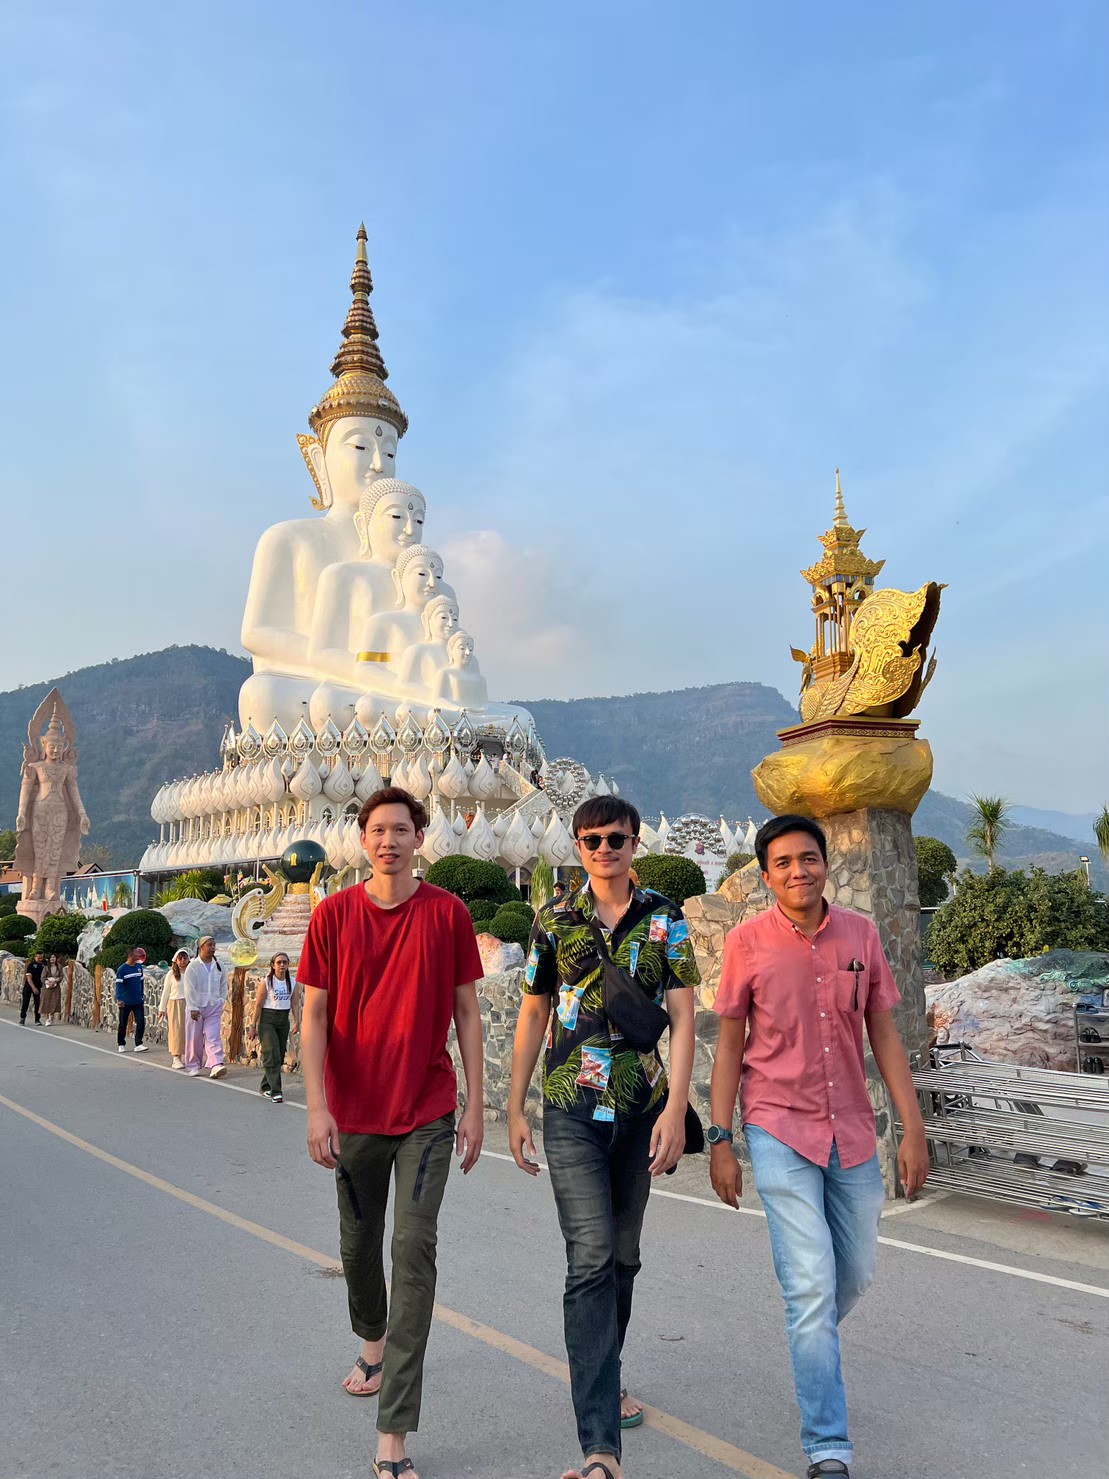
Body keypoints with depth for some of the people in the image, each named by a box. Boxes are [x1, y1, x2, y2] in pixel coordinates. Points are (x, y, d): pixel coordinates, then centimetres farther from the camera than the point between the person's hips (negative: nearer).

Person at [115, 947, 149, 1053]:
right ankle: (121, 1045, 23)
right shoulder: (122, 969, -11)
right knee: (123, 1024, 8)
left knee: (141, 1022, -7)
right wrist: (119, 999, -24)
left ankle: (138, 1044, -3)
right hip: (125, 1002, -4)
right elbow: (118, 984, -16)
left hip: (138, 1001, 4)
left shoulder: (139, 967, 5)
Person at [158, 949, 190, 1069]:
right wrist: (162, 1009, 7)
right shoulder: (171, 974, 2)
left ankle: (186, 1056, 8)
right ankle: (176, 1058, -6)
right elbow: (165, 992, 6)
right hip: (175, 1004, -2)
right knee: (176, 1030, -6)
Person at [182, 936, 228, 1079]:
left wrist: (221, 1001, 8)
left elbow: (223, 986, 16)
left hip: (214, 1008, 2)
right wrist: (192, 1008, -14)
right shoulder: (193, 966, -6)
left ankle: (215, 1066, -18)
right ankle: (192, 1066, 20)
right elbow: (189, 989, -10)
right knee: (194, 1038, 6)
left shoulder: (218, 966, 7)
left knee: (213, 1037, -9)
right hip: (196, 1007, -2)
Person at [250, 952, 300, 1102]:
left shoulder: (292, 982, 4)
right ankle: (276, 1091, -14)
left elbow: (295, 1003, 4)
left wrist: (296, 1021, -8)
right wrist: (254, 1026, -5)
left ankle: (266, 1087, 24)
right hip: (267, 1020, -5)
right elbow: (258, 1005, -5)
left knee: (280, 1056, 8)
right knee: (272, 1055, -12)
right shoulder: (267, 982, -7)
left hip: (284, 1020, 5)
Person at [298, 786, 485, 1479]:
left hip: (428, 1112, -2)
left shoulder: (448, 914, -5)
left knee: (415, 1249, -7)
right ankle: (375, 1343, 49)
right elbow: (315, 1014, -2)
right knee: (359, 1245, 17)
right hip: (354, 1111, 2)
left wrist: (475, 1108, -1)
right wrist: (317, 1107, -9)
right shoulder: (334, 914, -3)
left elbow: (467, 1014, 0)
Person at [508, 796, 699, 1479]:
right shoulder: (555, 920, 1)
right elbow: (533, 1016, 6)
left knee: (623, 1257, 17)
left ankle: (603, 1383, 40)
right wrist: (515, 1107, 5)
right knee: (592, 1260, -11)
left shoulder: (665, 920, 1)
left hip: (643, 1109, 2)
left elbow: (683, 1018, -4)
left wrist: (676, 1108, -14)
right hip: (572, 1112, -2)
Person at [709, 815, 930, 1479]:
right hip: (780, 1131, -3)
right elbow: (730, 1045, -1)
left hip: (853, 1132, 4)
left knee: (857, 1274, 18)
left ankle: (813, 1350, 49)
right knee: (812, 1287, -8)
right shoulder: (747, 941, -8)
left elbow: (884, 1034, 4)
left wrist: (914, 1129, 1)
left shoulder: (861, 934, -1)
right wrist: (721, 1141, -3)